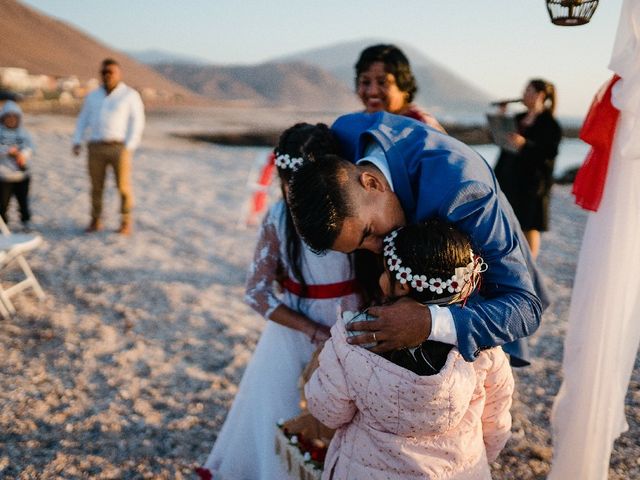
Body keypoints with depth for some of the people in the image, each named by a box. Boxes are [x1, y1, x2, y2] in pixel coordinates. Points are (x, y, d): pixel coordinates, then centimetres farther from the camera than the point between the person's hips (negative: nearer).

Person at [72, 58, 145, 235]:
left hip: (120, 147, -4)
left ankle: (126, 222, 12)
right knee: (96, 186, 6)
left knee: (123, 186, -2)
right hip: (96, 148, 4)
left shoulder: (130, 95, -1)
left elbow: (137, 123, -5)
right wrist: (76, 142, 1)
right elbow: (83, 121, 15)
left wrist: (129, 148, -14)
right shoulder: (93, 96, 13)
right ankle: (96, 221, 18)